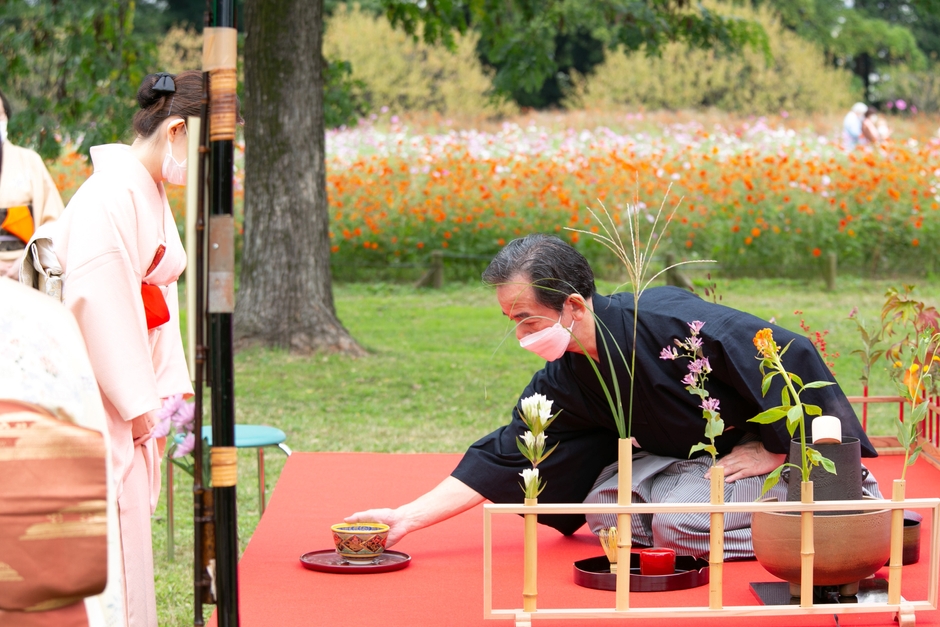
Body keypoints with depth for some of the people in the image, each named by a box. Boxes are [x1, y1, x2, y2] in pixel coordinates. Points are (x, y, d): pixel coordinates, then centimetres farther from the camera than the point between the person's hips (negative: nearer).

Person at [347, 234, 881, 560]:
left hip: (788, 440, -8)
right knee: (607, 508, -9)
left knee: (680, 518, -27)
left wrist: (774, 451, -20)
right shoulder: (563, 380, -8)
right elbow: (504, 457, -5)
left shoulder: (669, 323, -32)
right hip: (690, 450, 8)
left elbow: (795, 355, -29)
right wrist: (409, 518, -12)